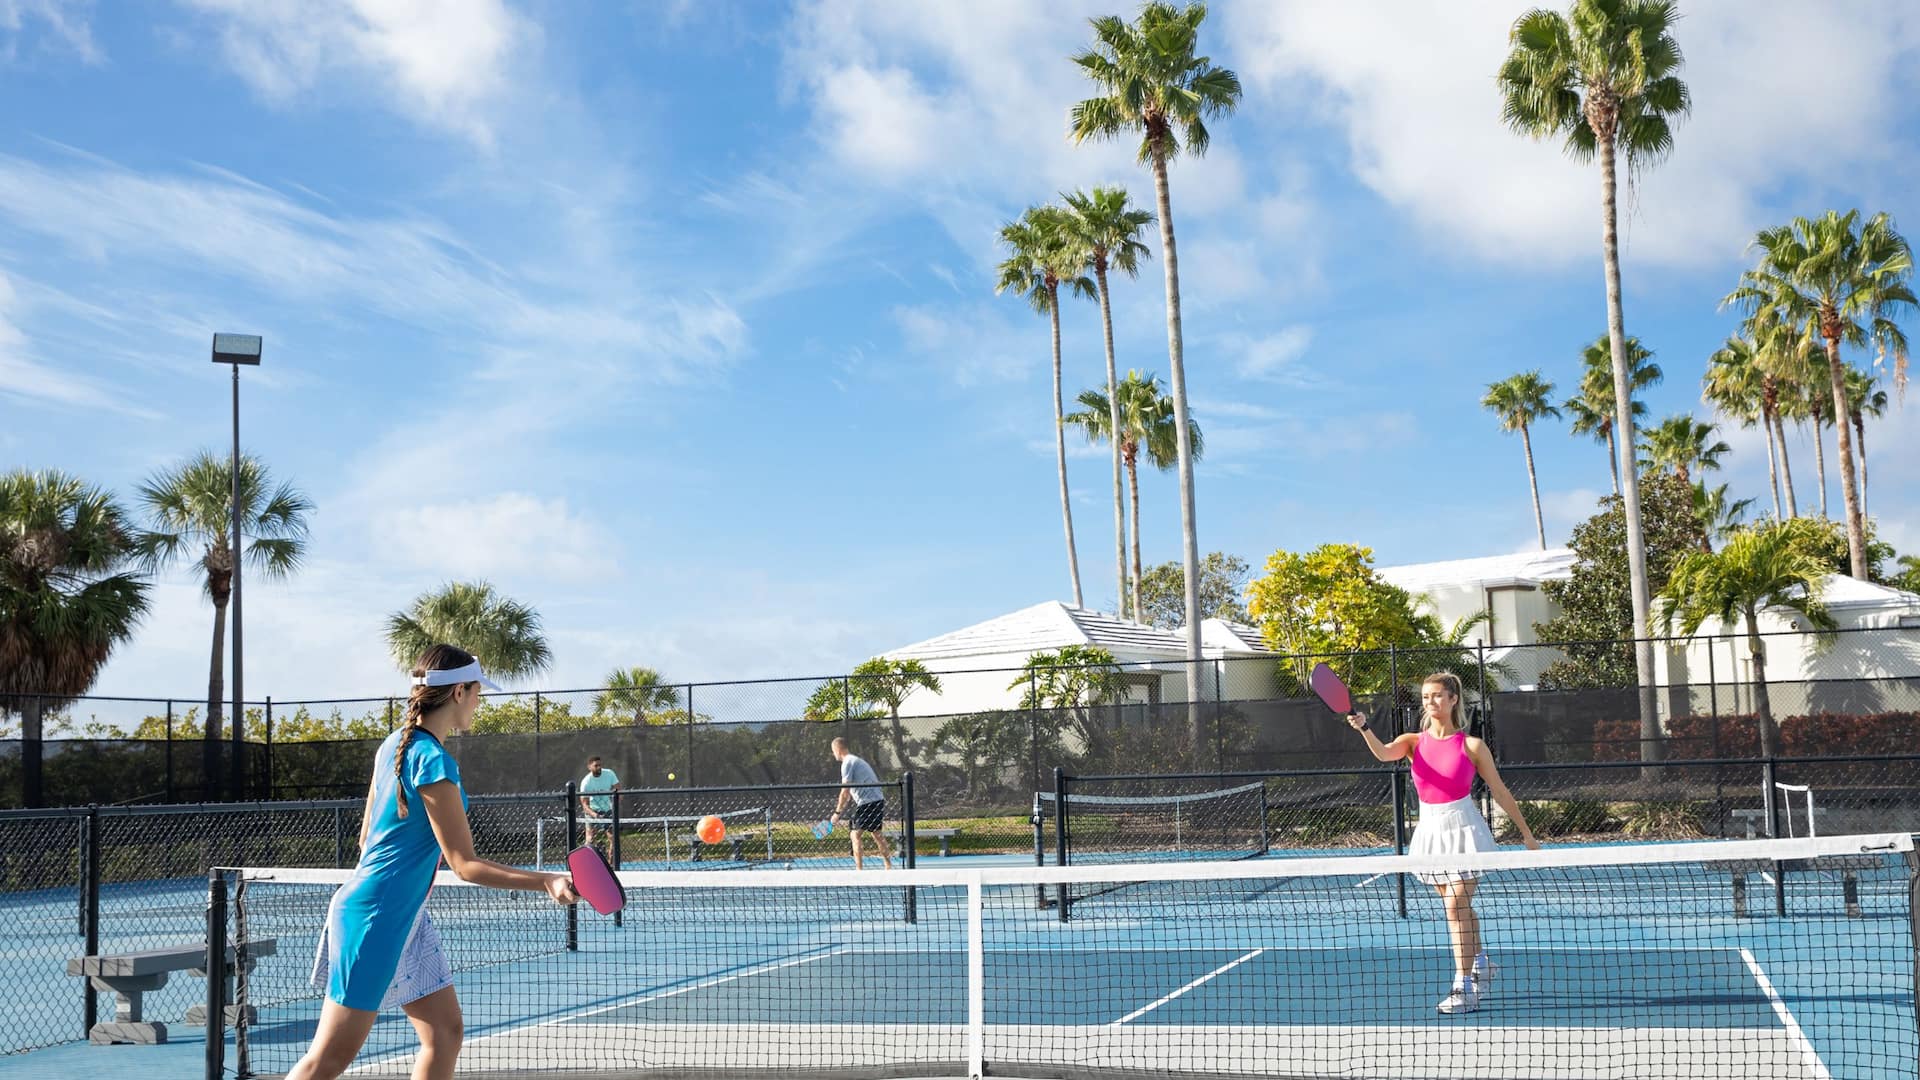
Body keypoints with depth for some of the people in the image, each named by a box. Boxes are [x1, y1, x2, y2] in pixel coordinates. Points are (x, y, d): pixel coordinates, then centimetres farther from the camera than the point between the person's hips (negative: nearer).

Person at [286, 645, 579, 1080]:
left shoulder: (394, 745, 8)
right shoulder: (434, 761, -20)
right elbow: (465, 864, -19)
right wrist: (545, 882, -26)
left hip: (405, 914, 10)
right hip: (375, 917, -10)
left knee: (445, 1032, 10)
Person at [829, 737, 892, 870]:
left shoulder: (847, 763, -8)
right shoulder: (856, 760, 22)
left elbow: (845, 791, -14)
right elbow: (850, 791, 25)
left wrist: (837, 812, -8)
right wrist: (842, 808, 23)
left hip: (867, 802, -9)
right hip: (878, 800, 9)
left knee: (856, 835, -2)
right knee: (876, 834, 17)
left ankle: (858, 870, -7)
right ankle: (889, 867, 18)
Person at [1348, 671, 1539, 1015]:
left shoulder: (1472, 746, -6)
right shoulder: (1414, 742, 1)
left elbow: (1500, 792, 2)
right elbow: (1384, 753, -21)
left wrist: (1525, 832, 6)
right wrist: (1364, 728, -40)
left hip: (1464, 829, -4)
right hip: (1430, 830, 4)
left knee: (1456, 907, -12)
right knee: (1458, 908, 17)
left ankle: (1463, 987, -9)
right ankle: (1481, 963, 39)